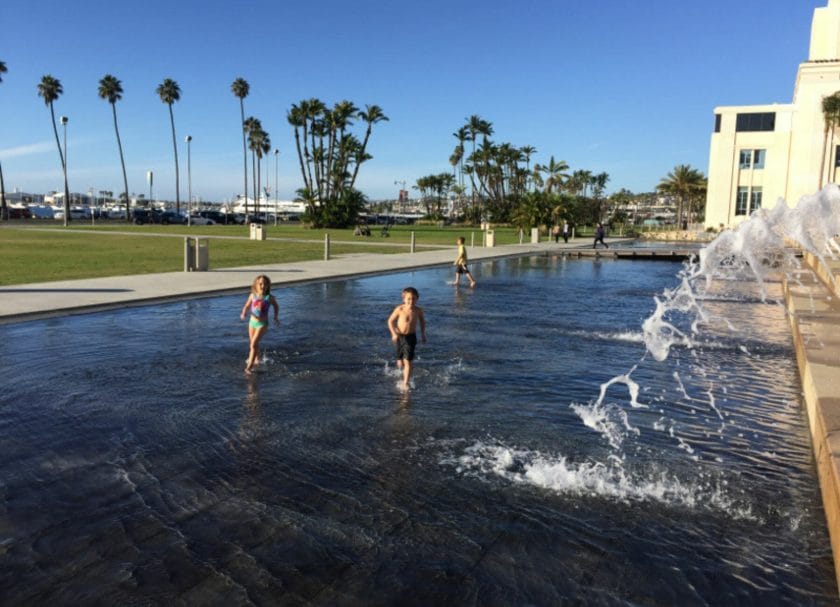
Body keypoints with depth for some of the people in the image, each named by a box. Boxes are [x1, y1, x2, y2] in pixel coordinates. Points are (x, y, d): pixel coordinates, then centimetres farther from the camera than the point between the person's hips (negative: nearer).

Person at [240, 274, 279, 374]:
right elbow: (247, 306, 5)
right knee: (253, 344, 19)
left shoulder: (269, 297, -8)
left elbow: (276, 306, 10)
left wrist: (276, 317, 3)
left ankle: (249, 366, -17)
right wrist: (243, 313, -15)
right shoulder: (253, 295, -2)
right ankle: (257, 359, 44)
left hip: (262, 324, -4)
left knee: (254, 344, -17)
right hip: (252, 322, 4)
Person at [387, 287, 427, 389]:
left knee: (407, 361, -11)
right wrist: (394, 333, -15)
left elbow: (422, 321, 11)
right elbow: (390, 321, -4)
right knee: (400, 360, 17)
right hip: (399, 336, 1)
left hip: (411, 337, -1)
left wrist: (423, 334, 8)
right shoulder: (400, 309, -15)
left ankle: (405, 383, -6)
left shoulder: (418, 311, -10)